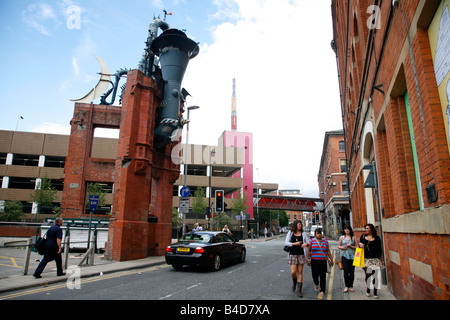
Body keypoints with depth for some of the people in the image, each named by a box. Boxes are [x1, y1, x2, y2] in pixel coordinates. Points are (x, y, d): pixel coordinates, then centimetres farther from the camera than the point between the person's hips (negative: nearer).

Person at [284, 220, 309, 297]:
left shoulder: (303, 233, 7)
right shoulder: (290, 233, 1)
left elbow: (308, 243, 7)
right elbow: (286, 243, -5)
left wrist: (306, 244, -16)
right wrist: (295, 244, -17)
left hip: (301, 254, 2)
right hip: (292, 254, -2)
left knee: (300, 272, 3)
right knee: (293, 272, -8)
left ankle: (298, 290, 11)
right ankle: (294, 282, 26)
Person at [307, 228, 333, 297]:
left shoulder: (325, 241, 7)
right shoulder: (311, 241, 2)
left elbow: (328, 251, 12)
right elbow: (309, 251, 4)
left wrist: (331, 259, 10)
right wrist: (309, 259, 0)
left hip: (323, 261, 1)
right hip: (314, 261, -1)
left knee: (323, 276, 0)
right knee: (315, 274, -1)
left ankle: (322, 290, 13)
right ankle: (316, 283, 32)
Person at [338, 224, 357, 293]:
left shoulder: (354, 237, 6)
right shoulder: (342, 237, 10)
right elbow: (338, 246, 15)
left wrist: (351, 246, -10)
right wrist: (342, 247, -5)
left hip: (352, 256, 0)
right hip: (345, 256, 0)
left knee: (352, 271, 2)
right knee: (346, 271, -5)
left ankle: (351, 286, 15)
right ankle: (346, 286, 8)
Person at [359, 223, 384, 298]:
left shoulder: (377, 238, 3)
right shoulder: (363, 236, 10)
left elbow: (379, 249, 7)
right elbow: (360, 245, 19)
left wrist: (380, 259, 5)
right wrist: (360, 245, -5)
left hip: (375, 258, -2)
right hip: (366, 258, 2)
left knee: (374, 275, -3)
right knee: (367, 275, 3)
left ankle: (375, 292, 9)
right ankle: (368, 290, 20)